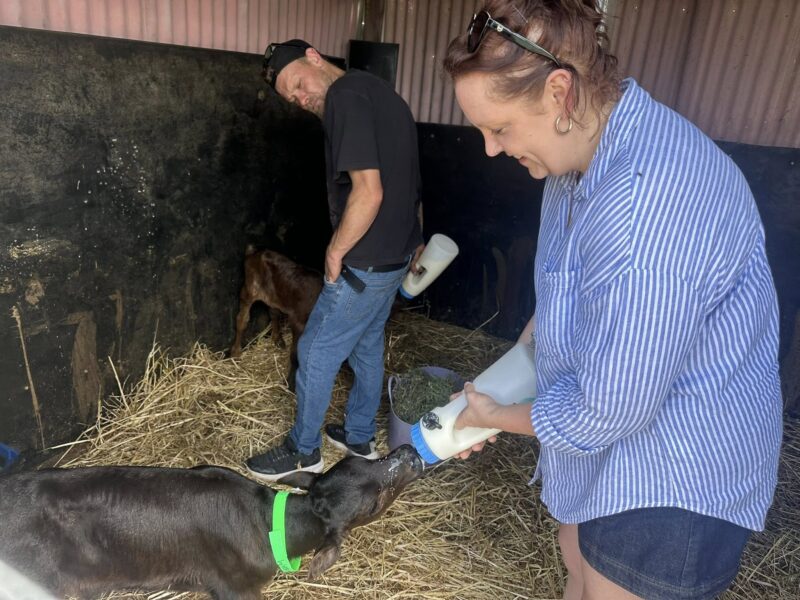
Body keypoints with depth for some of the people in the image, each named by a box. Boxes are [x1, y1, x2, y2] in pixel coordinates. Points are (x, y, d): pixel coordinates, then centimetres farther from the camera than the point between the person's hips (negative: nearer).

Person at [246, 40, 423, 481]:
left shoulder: (345, 96, -19)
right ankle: (359, 437, 38)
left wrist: (335, 251, -15)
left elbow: (368, 193, -28)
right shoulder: (378, 90, 12)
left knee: (316, 352, 6)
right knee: (368, 345, 21)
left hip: (367, 262, -10)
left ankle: (303, 451, 25)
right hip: (397, 253, 10)